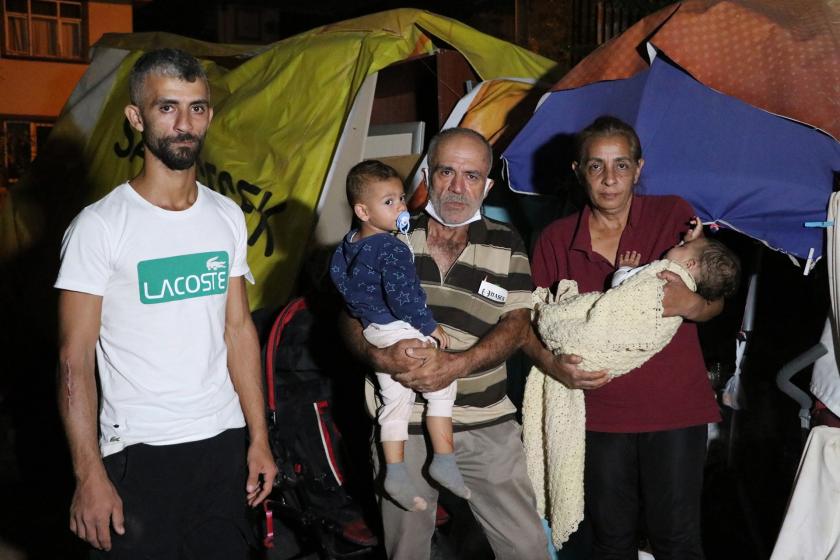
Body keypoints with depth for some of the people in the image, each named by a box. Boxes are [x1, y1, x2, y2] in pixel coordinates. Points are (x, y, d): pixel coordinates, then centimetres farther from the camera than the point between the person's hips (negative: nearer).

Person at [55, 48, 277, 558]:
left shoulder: (228, 217, 5)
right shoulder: (100, 227, -11)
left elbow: (238, 329, 10)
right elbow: (75, 360, -11)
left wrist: (259, 438, 8)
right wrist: (90, 476, -15)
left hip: (225, 440, 5)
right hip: (140, 453, -4)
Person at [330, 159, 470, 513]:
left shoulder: (348, 245, 8)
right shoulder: (392, 248, -20)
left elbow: (338, 278, 20)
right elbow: (402, 295, -24)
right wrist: (430, 326, -14)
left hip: (374, 334, 9)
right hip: (403, 331, -9)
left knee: (394, 402, 15)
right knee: (441, 390, 4)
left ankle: (395, 474, 15)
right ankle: (444, 463, 4)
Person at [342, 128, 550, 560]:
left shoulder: (506, 245, 3)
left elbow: (516, 324, -3)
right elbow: (352, 316, 3)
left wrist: (457, 365, -20)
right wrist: (379, 356, -19)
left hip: (486, 426, 0)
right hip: (402, 425, 0)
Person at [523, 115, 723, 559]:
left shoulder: (673, 215, 2)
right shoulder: (555, 240, 5)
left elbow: (716, 302, 4)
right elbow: (527, 323, 5)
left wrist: (690, 304, -19)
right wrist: (552, 364, -15)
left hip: (673, 406, -1)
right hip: (599, 410, 1)